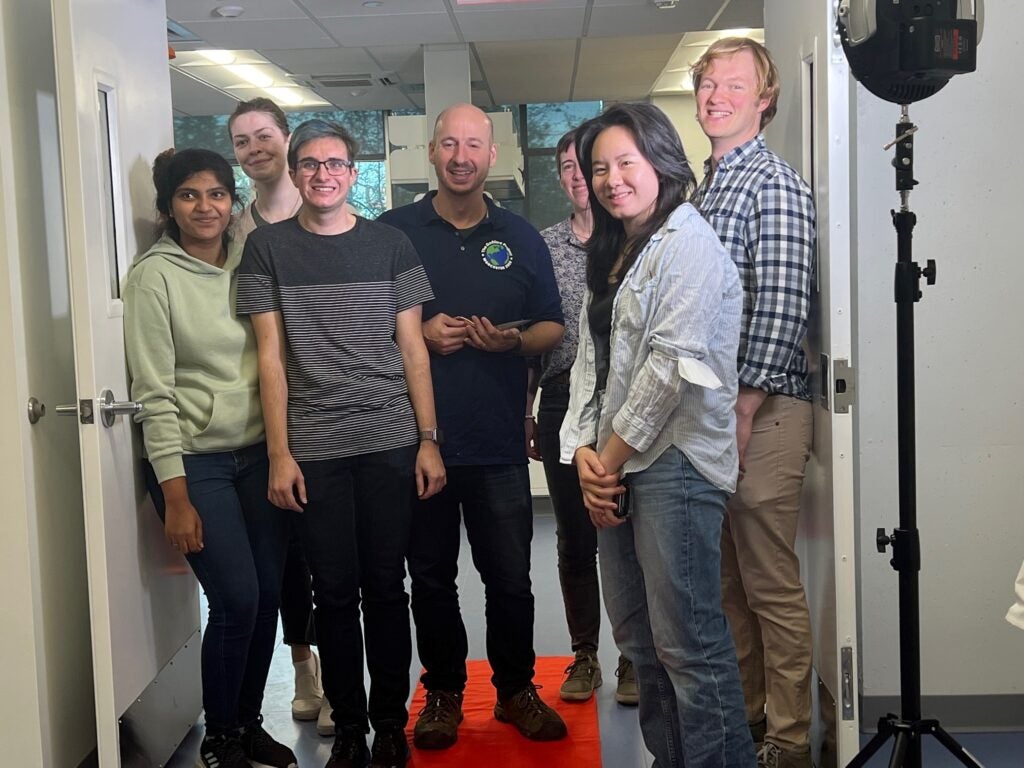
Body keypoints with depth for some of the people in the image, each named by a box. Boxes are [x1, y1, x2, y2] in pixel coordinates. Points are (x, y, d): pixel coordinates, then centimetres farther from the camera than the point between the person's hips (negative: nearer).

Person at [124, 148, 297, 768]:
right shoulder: (156, 275, -7)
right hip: (195, 460, -4)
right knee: (237, 599, -7)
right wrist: (175, 495, -12)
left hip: (259, 454, 5)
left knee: (269, 594, 5)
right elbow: (155, 393, -10)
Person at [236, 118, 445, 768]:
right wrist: (279, 454, -3)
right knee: (335, 590, 5)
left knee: (386, 586, 5)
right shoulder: (268, 248, 5)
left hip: (391, 444, 0)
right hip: (314, 448, 0)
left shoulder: (390, 245, 6)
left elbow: (412, 348, 7)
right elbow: (271, 356, 3)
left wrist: (429, 440, 0)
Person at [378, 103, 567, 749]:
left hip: (499, 442, 1)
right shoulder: (393, 231, 3)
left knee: (510, 577, 7)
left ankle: (517, 689, 26)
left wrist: (515, 340, -10)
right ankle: (444, 692, 26)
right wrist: (419, 332, -12)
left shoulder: (520, 238, 10)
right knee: (431, 575, 10)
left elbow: (553, 327, 11)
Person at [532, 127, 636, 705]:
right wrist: (526, 412, 8)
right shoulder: (543, 246, 9)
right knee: (574, 540, 10)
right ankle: (585, 657, 24)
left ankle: (633, 658, 19)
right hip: (562, 404, 3)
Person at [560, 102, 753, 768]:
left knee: (688, 645, -6)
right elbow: (591, 360, 13)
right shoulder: (614, 255, 19)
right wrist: (585, 453, 0)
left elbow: (671, 367, -17)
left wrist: (611, 460, -10)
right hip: (616, 467, 9)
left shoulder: (689, 244, -8)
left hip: (674, 462, -9)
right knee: (637, 635, 15)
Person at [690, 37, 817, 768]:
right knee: (727, 579, 16)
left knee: (773, 587, 0)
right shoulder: (703, 186, 16)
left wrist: (744, 410, -18)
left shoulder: (775, 184, -9)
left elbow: (783, 307, -17)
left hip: (760, 408, -8)